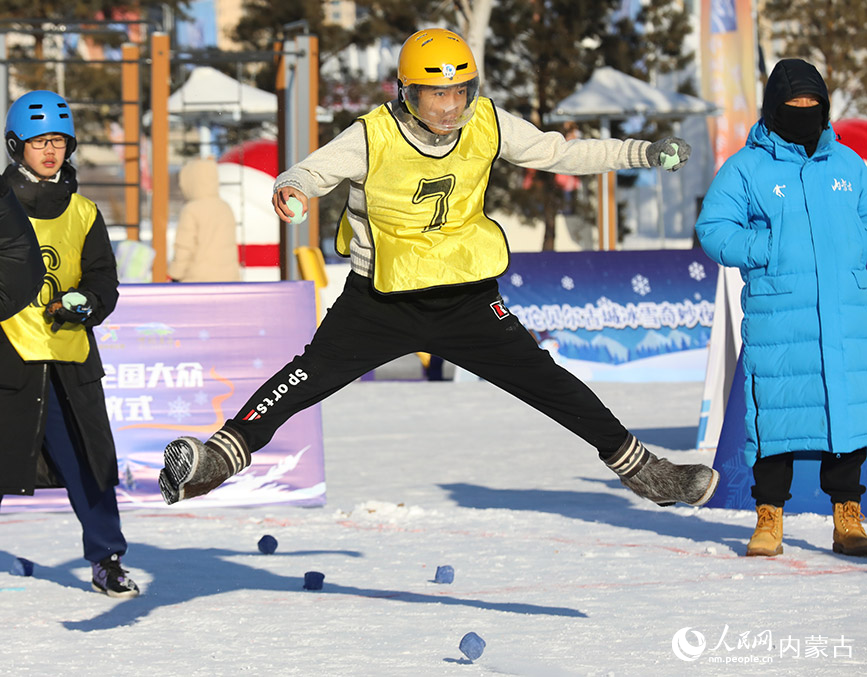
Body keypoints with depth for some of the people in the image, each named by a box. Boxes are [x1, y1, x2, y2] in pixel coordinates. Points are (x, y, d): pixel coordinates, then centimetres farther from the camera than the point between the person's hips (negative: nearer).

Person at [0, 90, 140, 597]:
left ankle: (107, 561, 13)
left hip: (68, 354, 3)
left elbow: (104, 281, 7)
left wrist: (84, 302, -12)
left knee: (89, 460, 2)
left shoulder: (82, 213, 12)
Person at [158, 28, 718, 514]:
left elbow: (560, 153, 4)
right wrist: (291, 190, -43)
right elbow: (310, 173, -19)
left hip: (467, 296, 2)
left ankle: (641, 469, 11)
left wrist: (645, 154, 0)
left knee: (547, 382, -1)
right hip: (382, 297, -2)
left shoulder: (488, 126, -6)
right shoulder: (374, 137, -16)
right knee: (312, 374, -18)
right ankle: (221, 455, -17)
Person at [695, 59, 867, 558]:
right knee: (778, 412, -3)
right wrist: (768, 250, -12)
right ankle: (769, 520, 9)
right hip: (777, 319, -3)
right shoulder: (747, 169, 3)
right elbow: (713, 230, 0)